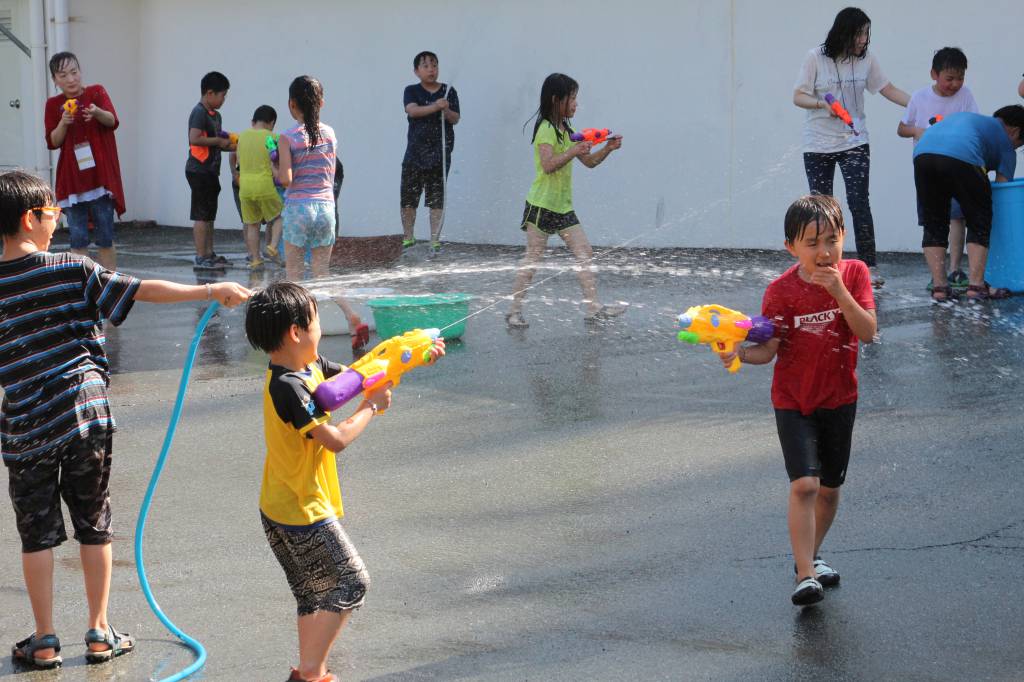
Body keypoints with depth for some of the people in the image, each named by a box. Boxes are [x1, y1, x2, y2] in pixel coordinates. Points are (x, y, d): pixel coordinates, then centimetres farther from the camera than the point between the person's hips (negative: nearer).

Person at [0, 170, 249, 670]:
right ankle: (99, 633, 18)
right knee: (94, 526, 12)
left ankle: (44, 642, 13)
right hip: (85, 419, 0)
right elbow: (144, 291, -8)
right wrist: (211, 291, -3)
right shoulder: (72, 270, -8)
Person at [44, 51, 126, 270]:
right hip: (72, 178, 1)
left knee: (106, 238, 1)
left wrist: (97, 112, -33)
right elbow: (52, 142, 1)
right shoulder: (53, 105, 5)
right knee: (78, 240, 1)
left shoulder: (96, 92, 2)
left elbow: (113, 121, -12)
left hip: (100, 176, -1)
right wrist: (63, 123, -17)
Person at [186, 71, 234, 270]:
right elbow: (195, 139, -24)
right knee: (201, 215, -8)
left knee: (209, 215, 13)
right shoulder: (199, 113, -13)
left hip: (210, 171, 10)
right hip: (199, 170, -10)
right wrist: (218, 141, -15)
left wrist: (233, 146, 10)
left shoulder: (216, 115, 16)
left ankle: (209, 255, 19)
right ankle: (201, 258, -7)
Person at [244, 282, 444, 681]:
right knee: (350, 584, 2)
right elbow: (336, 440, -27)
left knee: (314, 594, 18)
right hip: (303, 512, -9)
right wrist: (371, 406, -12)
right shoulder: (289, 387, -26)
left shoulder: (310, 366, 2)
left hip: (280, 509, 9)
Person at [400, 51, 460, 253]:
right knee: (408, 198, 2)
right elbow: (412, 110, -14)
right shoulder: (412, 91, 4)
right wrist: (435, 107, -27)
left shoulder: (448, 91, 6)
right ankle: (408, 238, 17)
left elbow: (456, 118, 1)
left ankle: (435, 240, 6)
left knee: (437, 199, 1)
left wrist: (447, 111, -21)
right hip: (416, 151, 0)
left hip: (440, 151, 0)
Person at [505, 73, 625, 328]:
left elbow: (588, 161, 18)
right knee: (533, 257, -4)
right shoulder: (546, 130, -14)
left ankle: (593, 307, 6)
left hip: (563, 206, 9)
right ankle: (514, 310, 4)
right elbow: (548, 165, -27)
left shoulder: (566, 131, 15)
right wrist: (574, 151, -31)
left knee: (585, 253, 4)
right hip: (542, 204, -9)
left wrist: (607, 149, 3)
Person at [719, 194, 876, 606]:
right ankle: (806, 575, -14)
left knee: (829, 488, 14)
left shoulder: (855, 274, -7)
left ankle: (811, 555, 36)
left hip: (840, 398, 3)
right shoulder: (781, 291, -14)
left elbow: (868, 333, -16)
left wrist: (839, 291, -27)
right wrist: (741, 353, -34)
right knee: (804, 484, -17)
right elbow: (769, 349, -14)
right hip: (793, 400, -3)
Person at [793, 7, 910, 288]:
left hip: (854, 143, 1)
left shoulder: (866, 59, 0)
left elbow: (888, 90, 9)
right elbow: (798, 96, -6)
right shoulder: (816, 57, -7)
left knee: (859, 203, -10)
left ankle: (869, 265, -8)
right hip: (818, 145, -1)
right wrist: (824, 104, -24)